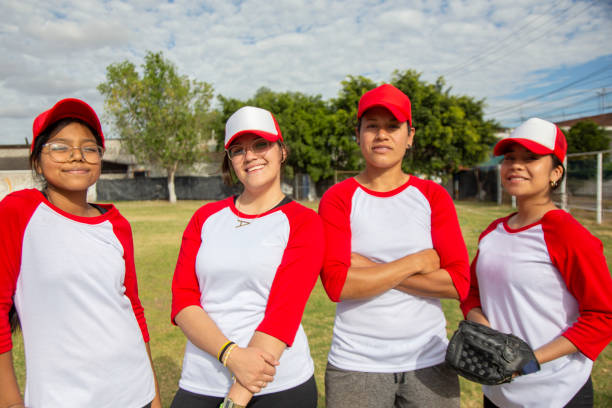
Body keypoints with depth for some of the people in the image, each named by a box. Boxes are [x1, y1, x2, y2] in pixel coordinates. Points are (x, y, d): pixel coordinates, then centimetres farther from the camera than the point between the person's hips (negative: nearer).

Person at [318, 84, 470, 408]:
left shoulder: (433, 196, 2)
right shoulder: (338, 198, -3)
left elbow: (459, 282, -8)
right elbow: (336, 283, -15)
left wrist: (370, 269, -14)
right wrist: (416, 262, -12)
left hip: (429, 361, 2)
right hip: (356, 365, -1)